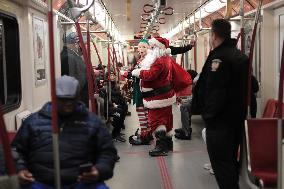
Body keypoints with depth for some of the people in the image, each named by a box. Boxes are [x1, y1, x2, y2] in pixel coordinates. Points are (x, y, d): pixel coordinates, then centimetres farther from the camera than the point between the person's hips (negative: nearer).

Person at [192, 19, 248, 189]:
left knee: (221, 162, -3)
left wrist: (208, 113, -15)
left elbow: (215, 90, -25)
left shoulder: (219, 56, -18)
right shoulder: (241, 56, 11)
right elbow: (250, 85, 17)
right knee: (232, 158, 21)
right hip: (238, 117, 10)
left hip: (220, 119, -9)